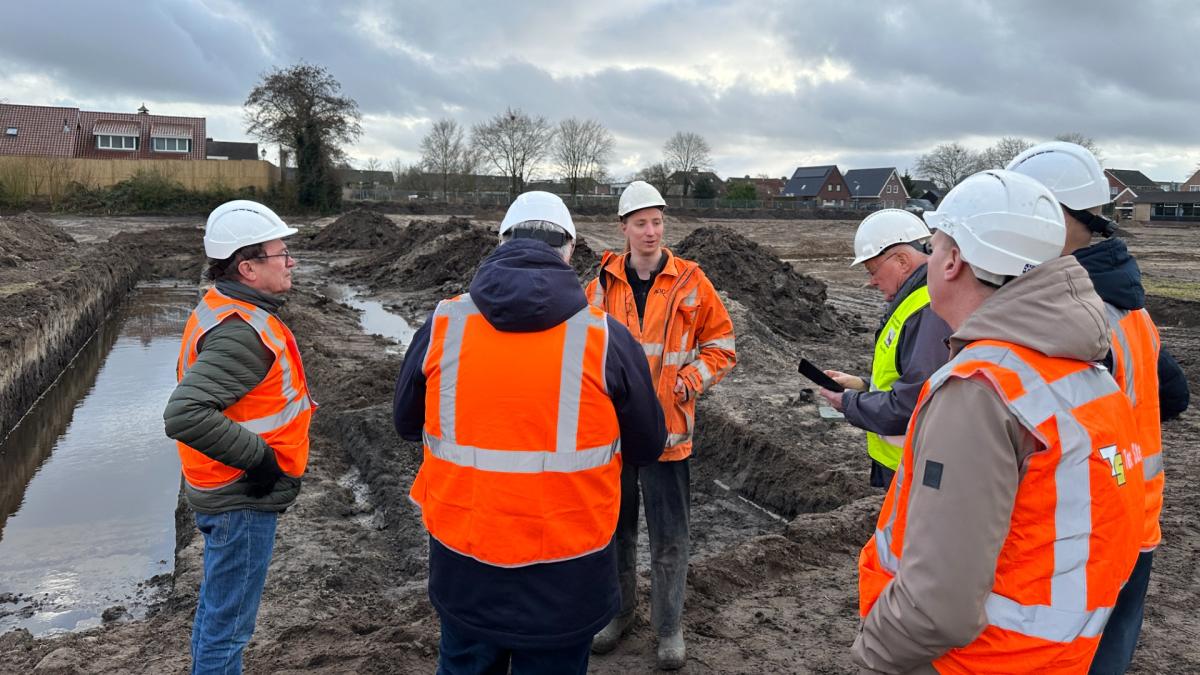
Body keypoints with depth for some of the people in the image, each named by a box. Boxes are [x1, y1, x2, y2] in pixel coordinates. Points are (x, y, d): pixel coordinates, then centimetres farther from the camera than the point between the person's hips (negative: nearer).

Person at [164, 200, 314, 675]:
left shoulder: (224, 312, 7)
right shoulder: (240, 333, -25)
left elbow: (197, 393, 18)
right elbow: (184, 416, -33)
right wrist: (258, 456, -24)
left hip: (228, 492, 10)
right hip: (242, 500, -10)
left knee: (216, 608, 24)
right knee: (228, 622, 5)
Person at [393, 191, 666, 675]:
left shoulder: (441, 326, -7)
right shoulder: (604, 336, -13)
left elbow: (407, 424, 9)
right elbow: (646, 448, 0)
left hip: (463, 567, 2)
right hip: (564, 577, -2)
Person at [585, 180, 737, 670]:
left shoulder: (690, 282, -4)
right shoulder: (603, 283, 1)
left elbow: (720, 345, 2)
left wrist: (689, 381, -12)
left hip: (667, 428, -2)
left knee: (669, 537, 8)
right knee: (616, 527, 17)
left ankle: (669, 627, 25)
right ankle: (618, 612, 36)